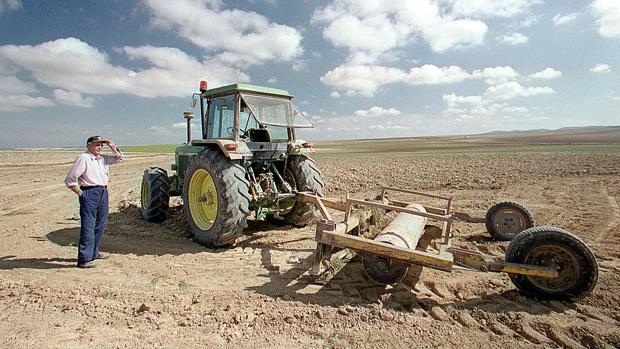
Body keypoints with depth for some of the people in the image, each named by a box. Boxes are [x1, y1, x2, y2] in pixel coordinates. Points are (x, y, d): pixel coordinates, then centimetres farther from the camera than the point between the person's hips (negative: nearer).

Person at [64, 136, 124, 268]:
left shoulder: (102, 158, 12)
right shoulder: (83, 158, -9)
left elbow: (120, 158, 21)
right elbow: (69, 180, -11)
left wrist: (112, 147, 7)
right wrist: (81, 194, -10)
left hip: (103, 193, 8)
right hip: (90, 194, -8)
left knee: (100, 225, 15)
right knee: (88, 227, -7)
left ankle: (94, 252, 29)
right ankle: (84, 259, -2)